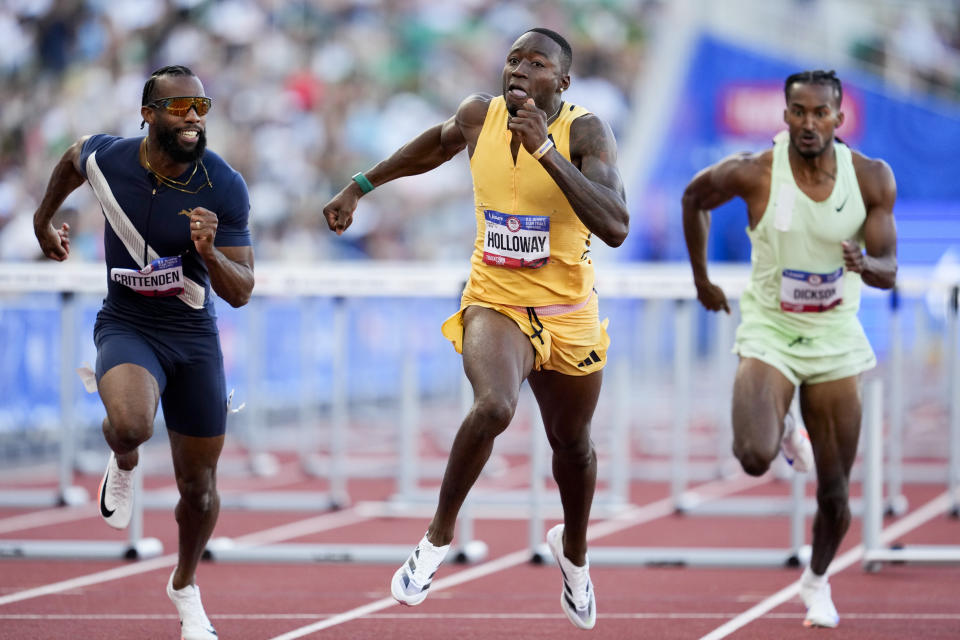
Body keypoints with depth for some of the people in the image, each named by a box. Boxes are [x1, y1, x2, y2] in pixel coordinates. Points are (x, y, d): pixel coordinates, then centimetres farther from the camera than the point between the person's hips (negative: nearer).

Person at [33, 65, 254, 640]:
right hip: (126, 327, -1)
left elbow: (241, 293, -14)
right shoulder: (105, 157, -14)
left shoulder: (226, 188, -17)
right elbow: (72, 161, 14)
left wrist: (209, 252, -34)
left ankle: (186, 587, 39)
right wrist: (44, 220, 28)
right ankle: (124, 464, 5)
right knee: (130, 425, -34)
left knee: (199, 486, 9)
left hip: (195, 334, 1)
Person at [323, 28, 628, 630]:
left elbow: (616, 228, -32)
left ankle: (573, 550, 49)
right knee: (494, 406, -30)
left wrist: (545, 150, -35)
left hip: (567, 313, 0)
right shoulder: (480, 115, -8)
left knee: (572, 444, 18)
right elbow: (436, 144, 18)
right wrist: (361, 186, 23)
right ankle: (440, 534, -9)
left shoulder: (586, 132, -18)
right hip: (494, 302, 0)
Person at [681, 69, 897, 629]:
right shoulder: (753, 173, -16)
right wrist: (702, 279, 10)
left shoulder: (872, 178, -11)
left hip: (835, 337, 2)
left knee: (835, 492, 6)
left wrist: (865, 264, -33)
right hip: (769, 331, -2)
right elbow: (695, 198, 5)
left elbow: (889, 271, -9)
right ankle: (778, 431, 13)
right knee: (755, 459, -26)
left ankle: (818, 579, 37)